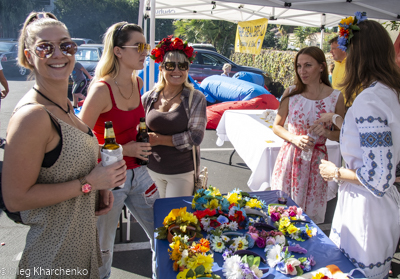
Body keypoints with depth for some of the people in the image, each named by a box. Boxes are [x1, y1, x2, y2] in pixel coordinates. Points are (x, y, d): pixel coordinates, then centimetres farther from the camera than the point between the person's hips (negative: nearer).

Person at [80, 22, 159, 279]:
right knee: (103, 250, 13)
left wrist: (143, 140, 5)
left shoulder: (138, 82, 2)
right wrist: (124, 149, -20)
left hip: (137, 173, 7)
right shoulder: (101, 89, -20)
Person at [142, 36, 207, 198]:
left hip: (182, 173, -3)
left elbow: (195, 137, -13)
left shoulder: (196, 98, -6)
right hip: (152, 170, 3)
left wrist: (160, 139, -14)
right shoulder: (148, 98, 2)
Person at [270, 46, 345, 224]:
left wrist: (327, 132, -18)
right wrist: (294, 138, -14)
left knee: (310, 213, 11)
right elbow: (277, 127, 4)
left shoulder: (336, 97, -6)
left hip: (315, 160, -1)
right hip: (289, 157, 1)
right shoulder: (291, 93, -3)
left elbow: (340, 135, 4)